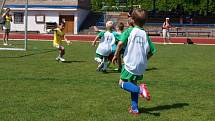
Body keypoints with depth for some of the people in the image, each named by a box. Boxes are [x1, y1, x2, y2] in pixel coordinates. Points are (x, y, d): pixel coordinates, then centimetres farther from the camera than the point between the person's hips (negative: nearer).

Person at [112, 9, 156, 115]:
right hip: (141, 66, 6)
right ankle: (134, 108, 20)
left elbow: (120, 43, -20)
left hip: (130, 64, -5)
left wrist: (116, 55, -6)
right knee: (133, 83, 20)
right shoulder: (145, 34, 7)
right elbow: (152, 51, 7)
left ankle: (140, 89, -19)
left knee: (122, 83, 6)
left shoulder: (129, 30, -6)